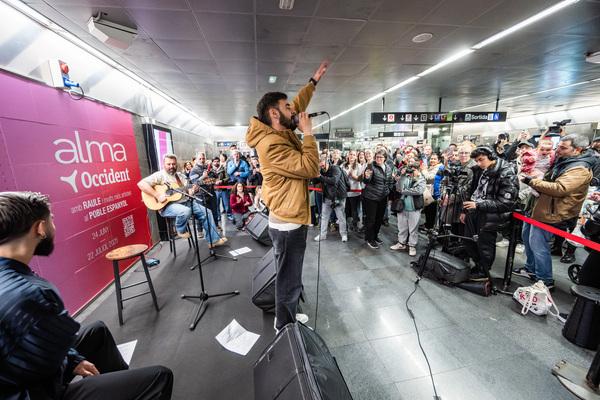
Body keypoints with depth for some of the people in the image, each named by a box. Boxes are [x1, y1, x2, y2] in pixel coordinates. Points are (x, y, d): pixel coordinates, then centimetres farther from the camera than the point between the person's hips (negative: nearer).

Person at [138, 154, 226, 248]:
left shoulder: (180, 176, 16)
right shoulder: (159, 175, -5)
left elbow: (189, 190, 14)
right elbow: (141, 184, -17)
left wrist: (192, 190, -11)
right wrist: (157, 196, -25)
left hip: (185, 202, 7)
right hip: (167, 205, -7)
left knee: (206, 212, -3)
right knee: (185, 211, -39)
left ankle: (213, 240, 3)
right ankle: (181, 231, -5)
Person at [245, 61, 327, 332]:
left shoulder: (280, 132, 8)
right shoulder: (272, 144, -22)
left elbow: (298, 105, 23)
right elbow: (310, 168, -25)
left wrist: (314, 81, 25)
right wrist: (308, 132, -16)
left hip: (289, 219, 10)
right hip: (288, 223, -10)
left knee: (289, 278, 25)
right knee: (289, 281, 9)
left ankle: (287, 318, 45)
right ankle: (285, 329, 32)